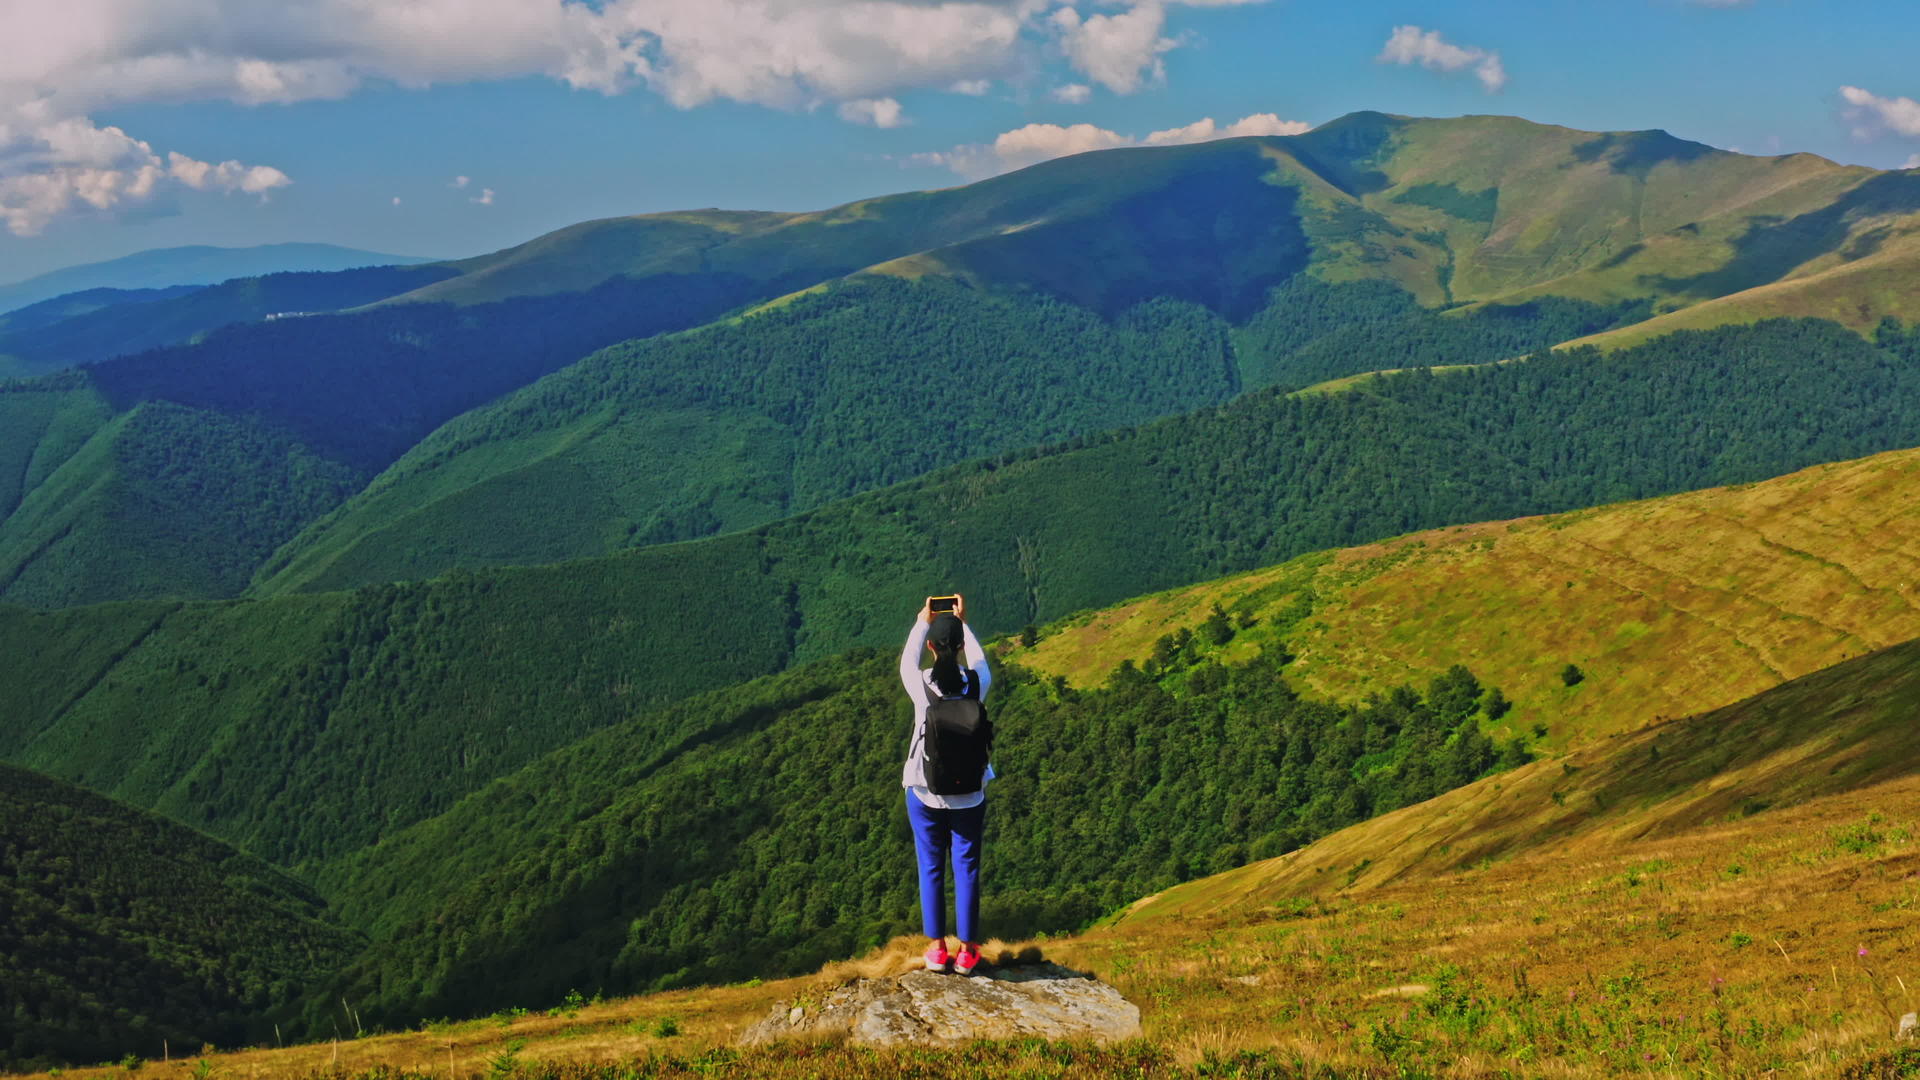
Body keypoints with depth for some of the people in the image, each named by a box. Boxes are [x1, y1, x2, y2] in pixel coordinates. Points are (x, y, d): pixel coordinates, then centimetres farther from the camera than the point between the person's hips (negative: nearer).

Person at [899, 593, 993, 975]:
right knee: (967, 868, 12)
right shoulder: (976, 683, -15)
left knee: (931, 867, 13)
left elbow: (906, 660, 6)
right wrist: (963, 623, 20)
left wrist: (922, 623, 20)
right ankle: (967, 950, 18)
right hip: (969, 794, 1)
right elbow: (979, 660, 11)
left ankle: (937, 947, 20)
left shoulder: (920, 685, -18)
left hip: (925, 792, -1)